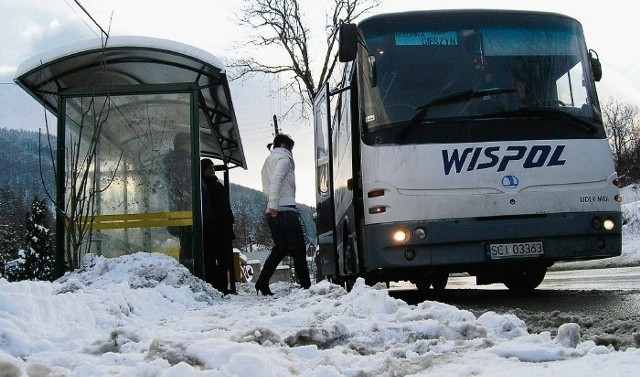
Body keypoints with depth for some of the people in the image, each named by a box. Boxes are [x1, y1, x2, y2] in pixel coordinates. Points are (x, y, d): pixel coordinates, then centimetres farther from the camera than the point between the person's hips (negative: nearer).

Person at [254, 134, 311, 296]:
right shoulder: (283, 158, -2)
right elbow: (276, 180, -19)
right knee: (298, 248, -4)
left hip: (273, 212, 8)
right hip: (285, 209, -8)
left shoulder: (268, 161, 26)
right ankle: (305, 285, -4)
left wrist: (273, 204, 13)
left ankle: (262, 283, 0)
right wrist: (274, 205, -25)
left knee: (280, 248, 9)